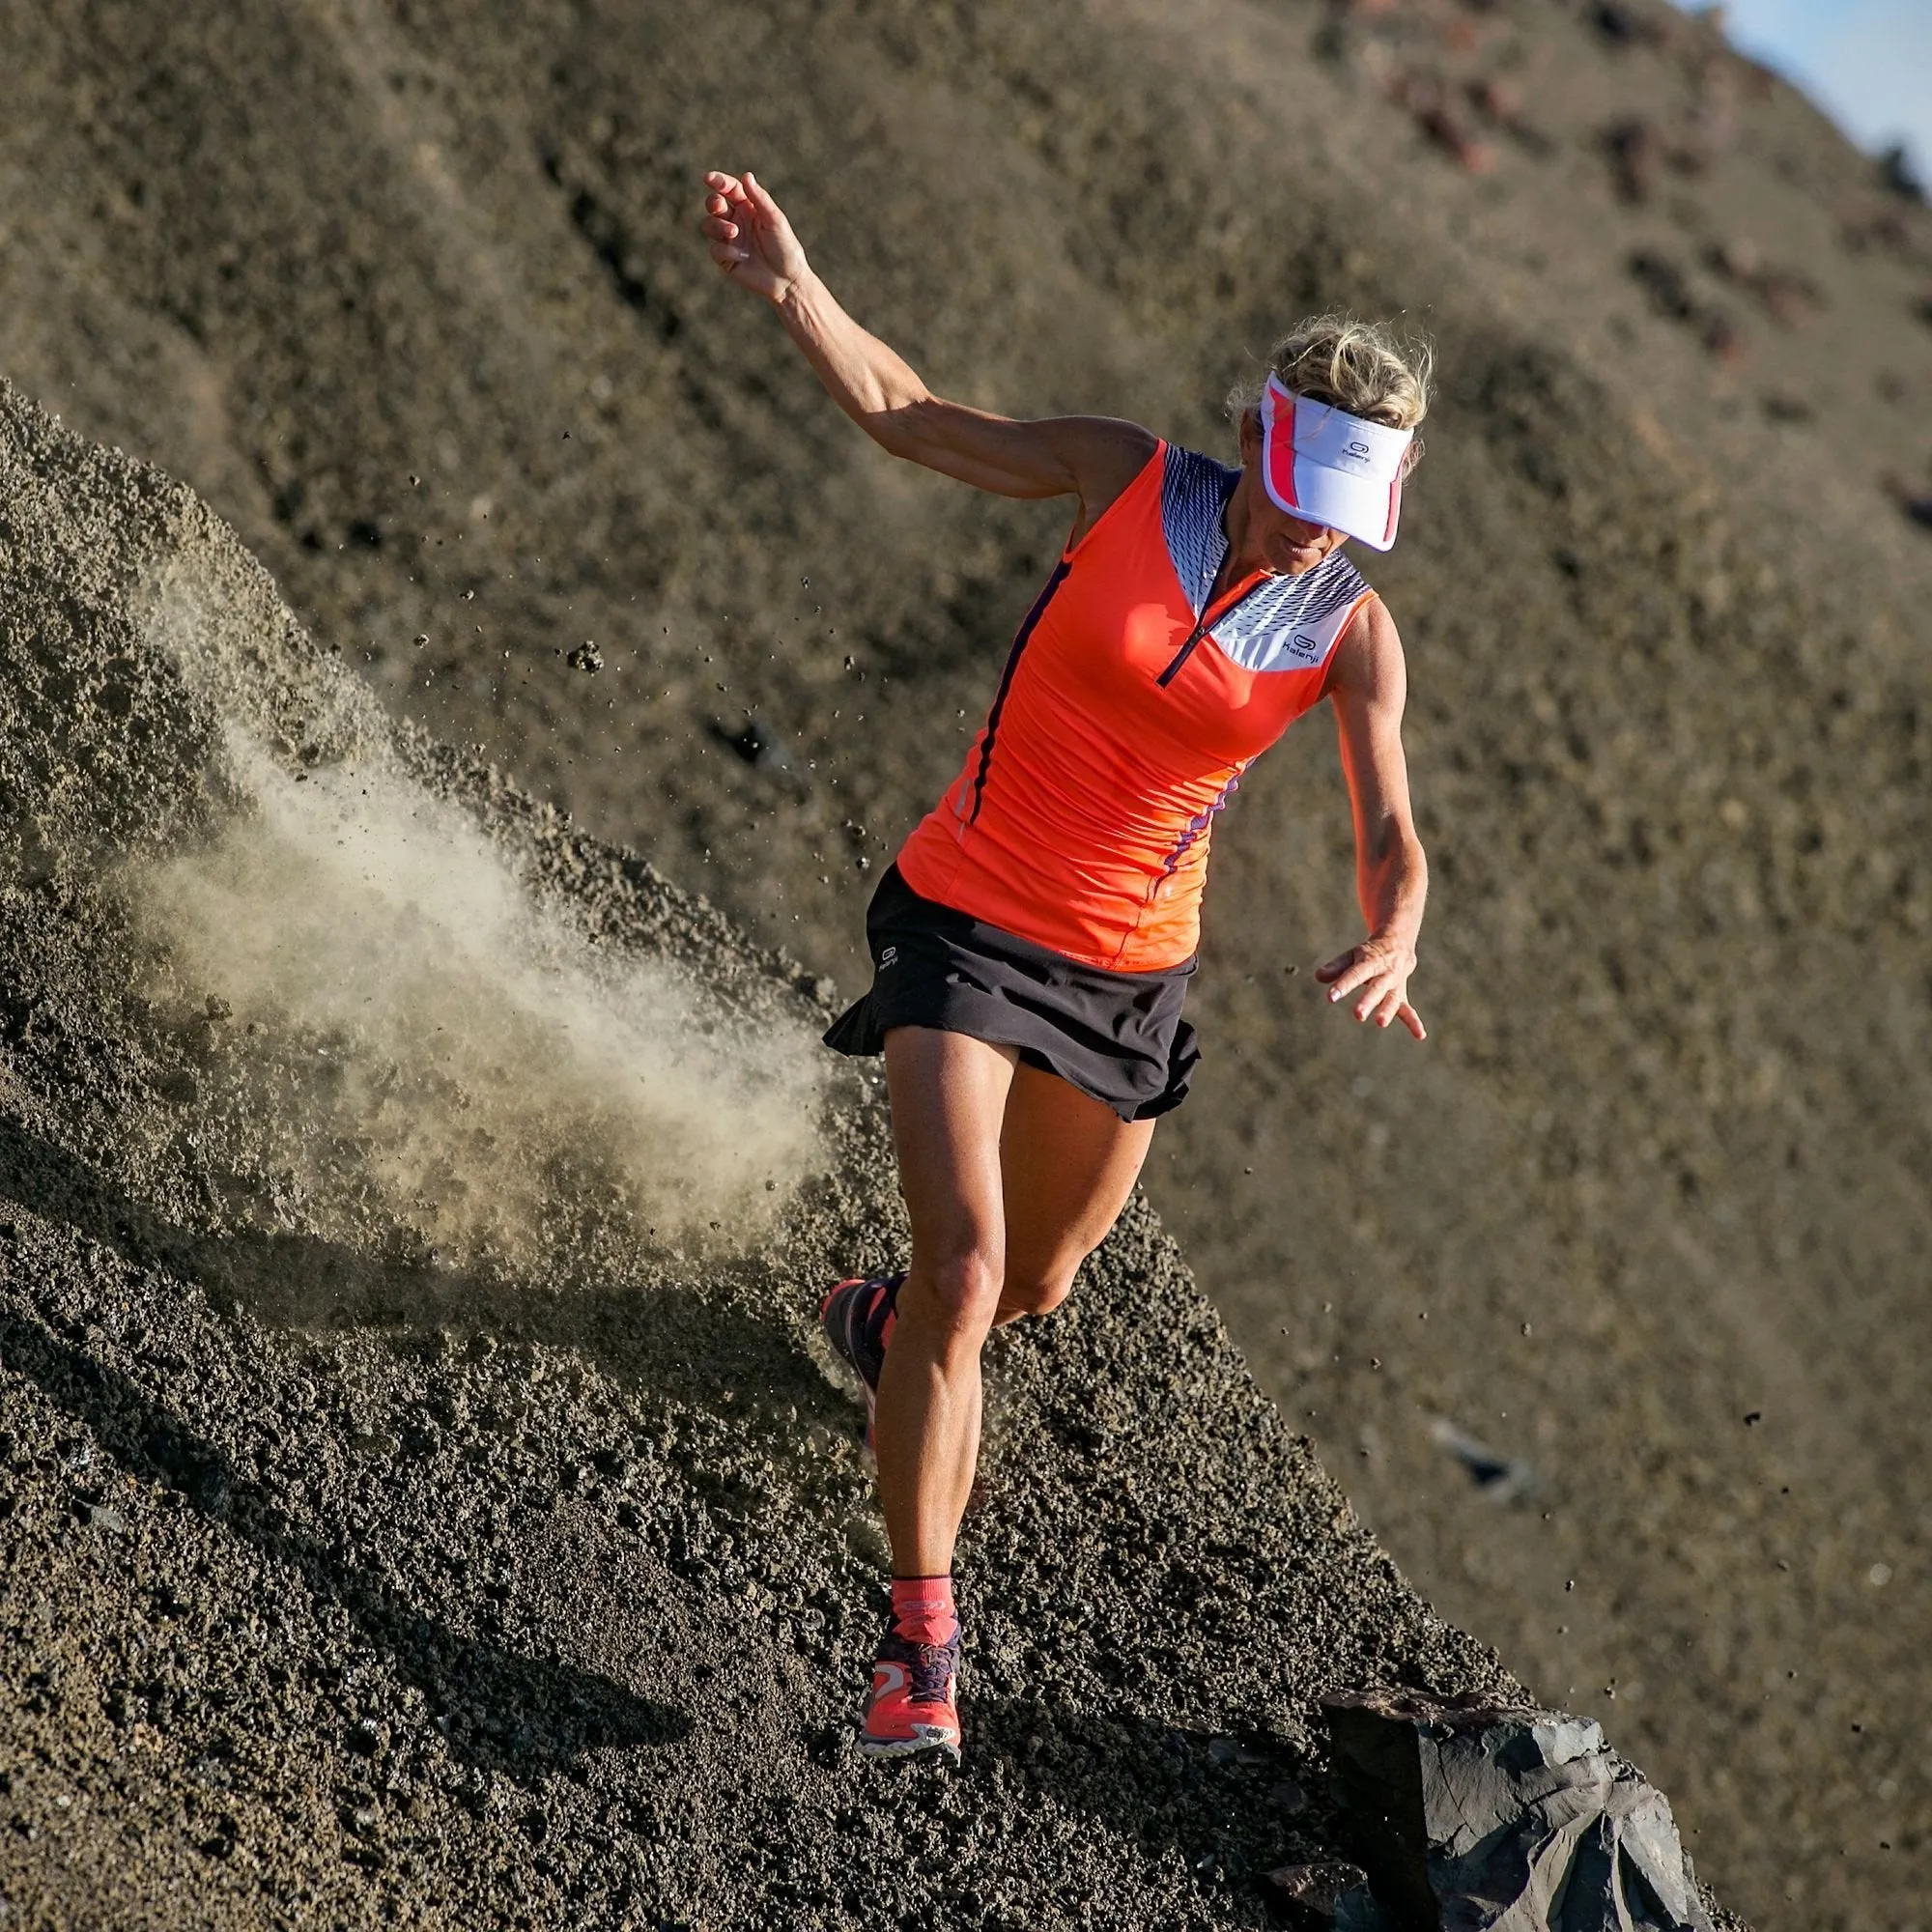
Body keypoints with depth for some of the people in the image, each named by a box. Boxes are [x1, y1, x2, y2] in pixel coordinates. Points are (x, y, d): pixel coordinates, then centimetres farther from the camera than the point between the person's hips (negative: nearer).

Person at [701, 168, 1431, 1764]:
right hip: (966, 927, -3)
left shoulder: (1353, 634, -8)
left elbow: (1393, 839, -9)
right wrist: (792, 287, -20)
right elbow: (902, 413, -5)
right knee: (965, 1272, -17)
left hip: (1126, 974, 3)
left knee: (1033, 1285, 20)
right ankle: (922, 1646, -8)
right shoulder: (1125, 481, -12)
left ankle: (887, 1320, 58)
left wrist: (1390, 947, -32)